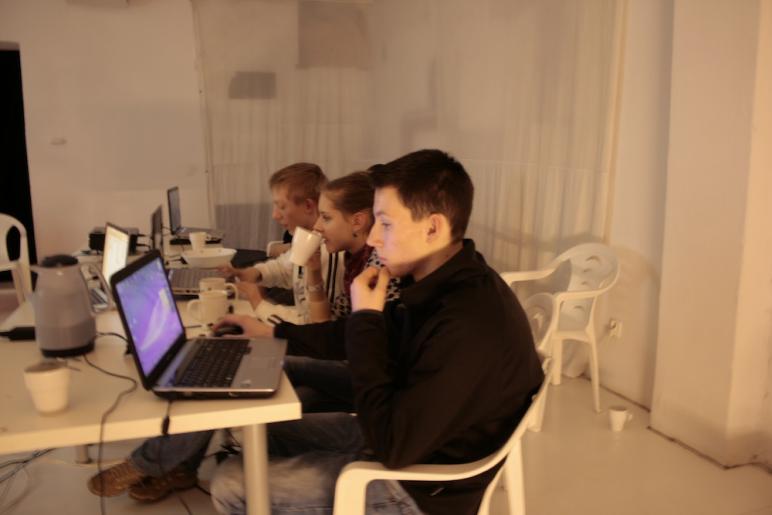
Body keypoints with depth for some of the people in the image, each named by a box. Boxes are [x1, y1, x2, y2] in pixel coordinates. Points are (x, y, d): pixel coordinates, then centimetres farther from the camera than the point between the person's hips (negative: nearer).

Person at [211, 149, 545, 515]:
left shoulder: (470, 326, -34)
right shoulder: (441, 284, -3)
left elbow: (393, 446, -30)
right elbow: (364, 338, 14)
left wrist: (365, 320, -25)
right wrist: (272, 333, 12)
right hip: (402, 432, 9)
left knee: (230, 485, -5)